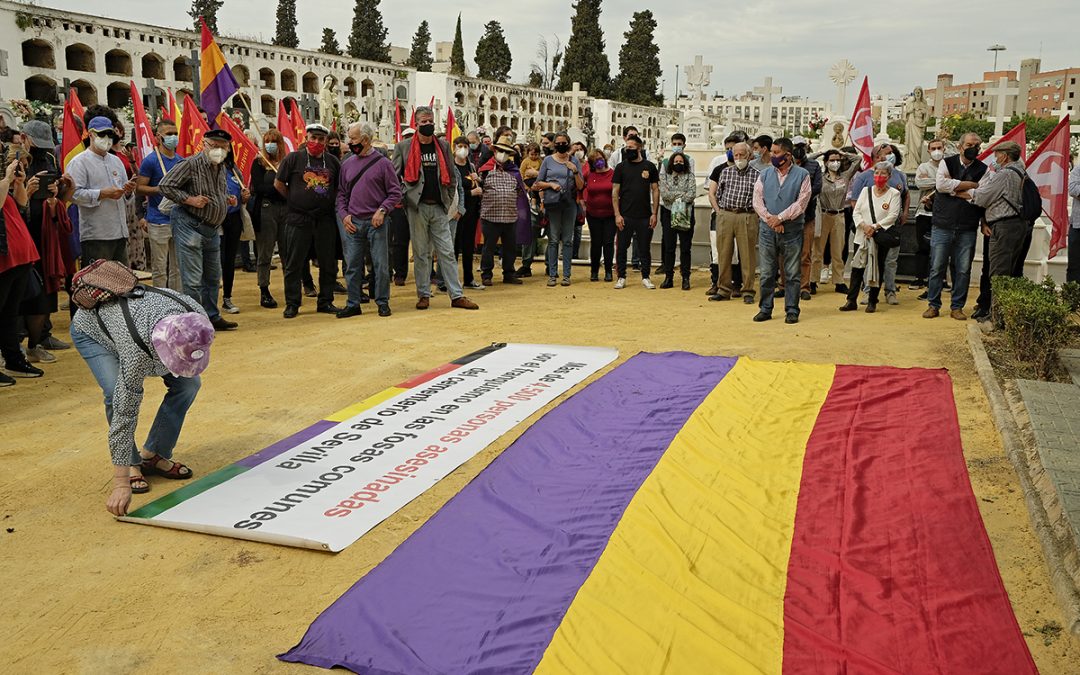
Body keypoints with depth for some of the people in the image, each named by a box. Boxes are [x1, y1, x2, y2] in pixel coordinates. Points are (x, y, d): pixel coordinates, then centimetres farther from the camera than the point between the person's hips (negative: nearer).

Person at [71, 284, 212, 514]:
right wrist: (121, 485, -39)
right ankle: (132, 464, -7)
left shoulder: (197, 319, -33)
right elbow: (124, 413, -40)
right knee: (117, 393, -29)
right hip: (92, 329, -5)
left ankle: (154, 455, 4)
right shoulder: (138, 350, -44)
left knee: (189, 383, -10)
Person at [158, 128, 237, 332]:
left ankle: (212, 317, 28)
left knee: (213, 277, 16)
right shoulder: (191, 164, -13)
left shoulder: (221, 167, 11)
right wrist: (189, 199, -21)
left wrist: (227, 199, 8)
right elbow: (165, 185, -15)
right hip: (189, 226, -8)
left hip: (213, 229, 9)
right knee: (193, 280, -6)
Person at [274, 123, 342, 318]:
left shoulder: (332, 161, 9)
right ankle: (292, 304, 10)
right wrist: (295, 200, 5)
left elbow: (340, 187, 17)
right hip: (298, 219, -3)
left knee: (328, 264, 7)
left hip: (325, 219, 3)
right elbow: (278, 184, 4)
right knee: (294, 264, 1)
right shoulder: (293, 158, 0)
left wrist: (330, 202, 6)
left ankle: (325, 302, 18)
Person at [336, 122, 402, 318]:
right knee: (352, 265, 5)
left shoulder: (383, 162, -1)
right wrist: (344, 215, 1)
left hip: (375, 222, -3)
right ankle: (353, 304, 13)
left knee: (381, 265, 0)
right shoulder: (347, 164, 10)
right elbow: (342, 193, 15)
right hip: (353, 223, 4)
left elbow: (395, 192, -2)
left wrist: (382, 210, -13)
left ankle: (383, 303, 11)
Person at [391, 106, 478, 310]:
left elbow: (452, 176, 14)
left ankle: (457, 295, 2)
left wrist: (448, 200, 6)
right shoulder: (404, 147, 4)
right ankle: (423, 295, 11)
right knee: (421, 253, 4)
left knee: (447, 252, 1)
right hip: (417, 207, -2)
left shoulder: (443, 146, 11)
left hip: (439, 208, 2)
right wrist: (402, 198, -6)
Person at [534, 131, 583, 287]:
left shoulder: (574, 161, 8)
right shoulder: (548, 160, 7)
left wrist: (575, 171, -8)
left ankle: (566, 275, 4)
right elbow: (538, 183, 9)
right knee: (553, 240, 0)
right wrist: (551, 184, -8)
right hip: (552, 203, -1)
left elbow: (580, 186, 6)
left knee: (568, 240, 1)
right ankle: (552, 275, 3)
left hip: (569, 204, 1)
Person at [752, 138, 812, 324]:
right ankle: (765, 309, 14)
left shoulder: (802, 175, 1)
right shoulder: (765, 174, 9)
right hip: (767, 229, 3)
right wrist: (770, 220, -10)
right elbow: (757, 200, 2)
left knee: (792, 273, 3)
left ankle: (792, 310, 10)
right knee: (766, 272, 6)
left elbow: (801, 202, -7)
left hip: (792, 230, -2)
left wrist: (780, 218, -13)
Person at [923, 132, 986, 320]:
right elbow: (940, 184, -12)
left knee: (963, 270, 3)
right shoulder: (947, 163, 6)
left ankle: (957, 307, 13)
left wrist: (954, 188, -9)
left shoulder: (983, 169, 8)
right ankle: (933, 305, 10)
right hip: (942, 226, -1)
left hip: (968, 229, 1)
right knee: (937, 267, 1)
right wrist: (969, 185, -8)